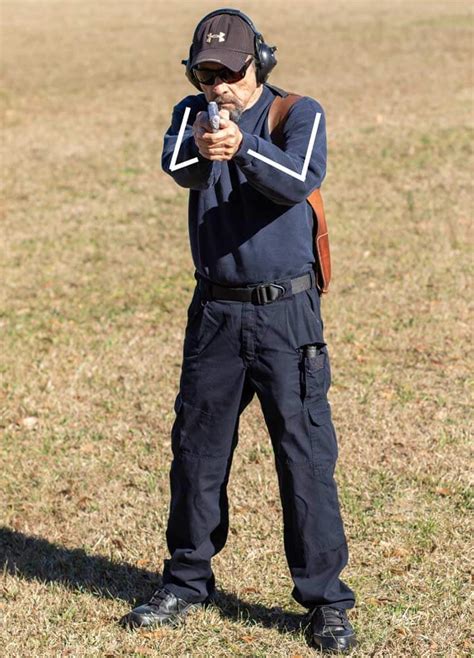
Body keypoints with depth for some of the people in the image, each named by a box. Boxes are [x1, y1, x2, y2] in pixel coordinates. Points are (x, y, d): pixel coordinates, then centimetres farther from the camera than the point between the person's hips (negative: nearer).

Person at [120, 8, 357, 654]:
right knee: (196, 448, 12)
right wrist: (200, 150, -42)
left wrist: (242, 147, -44)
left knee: (306, 453, -4)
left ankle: (326, 600, 5)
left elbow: (301, 181, -26)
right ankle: (188, 582, 27)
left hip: (286, 313, -4)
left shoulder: (299, 114, -6)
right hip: (215, 313, 4)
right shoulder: (192, 113, 4)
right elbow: (176, 166, -19)